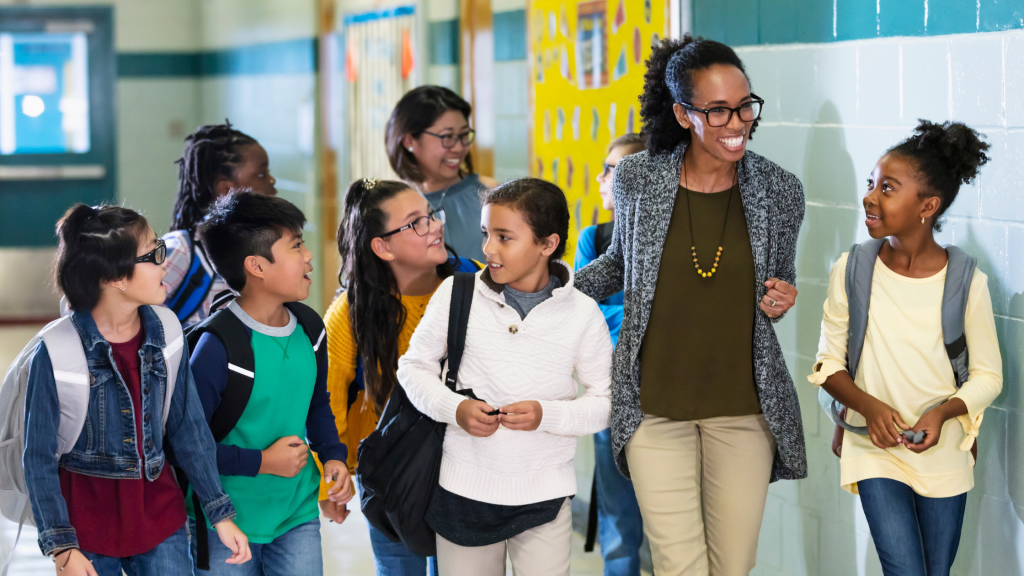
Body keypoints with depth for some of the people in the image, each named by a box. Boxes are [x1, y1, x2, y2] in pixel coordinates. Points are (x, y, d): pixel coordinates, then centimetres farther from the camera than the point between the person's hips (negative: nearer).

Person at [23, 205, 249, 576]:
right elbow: (39, 458, -10)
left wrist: (221, 514, 6)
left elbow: (188, 430, 6)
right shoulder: (57, 352, -14)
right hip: (88, 525, -4)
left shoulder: (163, 333, -1)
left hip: (159, 515, 4)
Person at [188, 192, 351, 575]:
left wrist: (332, 455, 2)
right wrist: (261, 462, -18)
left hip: (298, 515, 6)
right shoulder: (216, 346, -21)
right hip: (227, 528, -6)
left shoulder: (309, 328, 2)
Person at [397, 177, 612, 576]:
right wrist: (454, 408, -11)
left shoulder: (581, 314, -4)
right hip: (464, 492, 1)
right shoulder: (456, 294, -3)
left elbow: (607, 401, 1)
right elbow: (414, 365, 6)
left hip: (545, 497, -1)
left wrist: (547, 415, -16)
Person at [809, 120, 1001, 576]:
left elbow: (988, 376, -2)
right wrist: (867, 406, -19)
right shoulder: (851, 272, -9)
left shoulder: (967, 282, -11)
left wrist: (943, 413, -20)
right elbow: (828, 362, -1)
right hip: (877, 452, -1)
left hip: (943, 452, 1)